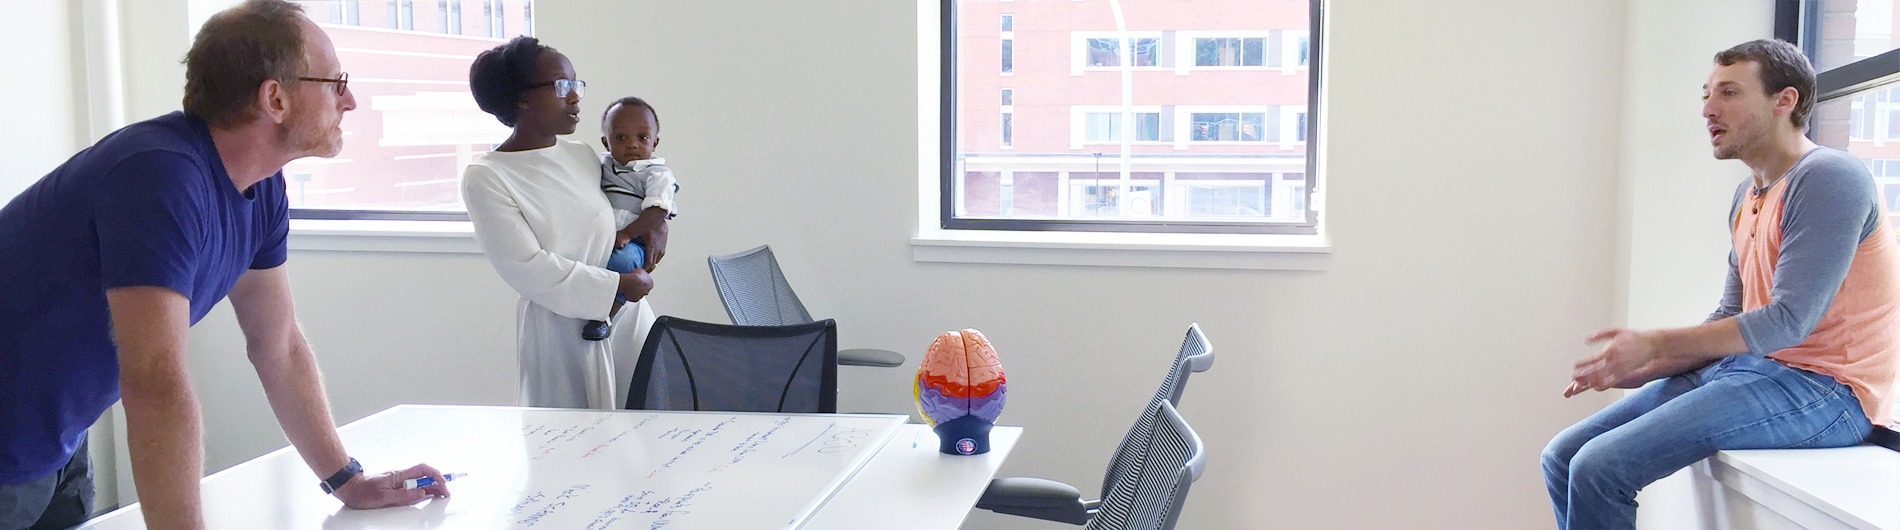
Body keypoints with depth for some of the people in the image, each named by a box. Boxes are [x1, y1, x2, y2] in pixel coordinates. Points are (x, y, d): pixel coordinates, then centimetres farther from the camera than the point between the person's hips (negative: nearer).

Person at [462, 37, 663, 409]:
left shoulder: (583, 156, 10)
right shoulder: (484, 178, -7)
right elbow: (527, 269, -16)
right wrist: (618, 285, -15)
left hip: (629, 319, 5)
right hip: (561, 332, -5)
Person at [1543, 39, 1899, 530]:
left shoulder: (1828, 177, -13)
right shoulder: (1747, 196, 17)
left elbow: (1788, 322, -19)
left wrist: (1655, 345, -15)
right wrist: (1640, 371, 5)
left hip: (1822, 387, -9)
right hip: (1749, 369, 9)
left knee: (1599, 467, -24)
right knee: (1563, 458, -1)